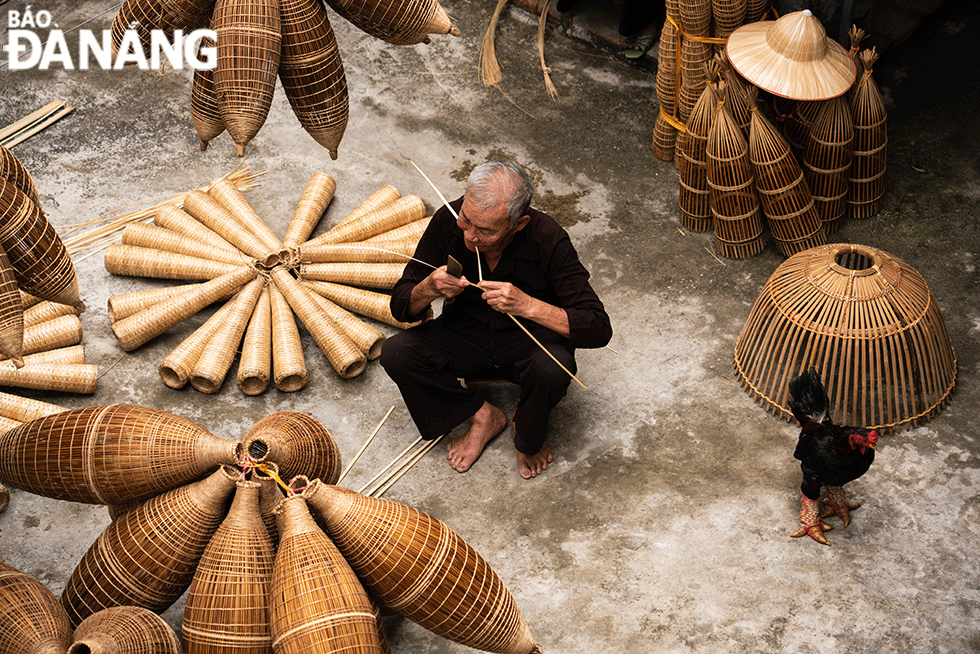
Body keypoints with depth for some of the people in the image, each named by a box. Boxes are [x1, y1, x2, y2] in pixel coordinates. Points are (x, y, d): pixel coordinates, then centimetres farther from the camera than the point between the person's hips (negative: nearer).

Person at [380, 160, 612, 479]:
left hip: (528, 338, -3)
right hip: (465, 335, 3)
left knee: (553, 367, -35)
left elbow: (599, 329, -30)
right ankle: (483, 416, 2)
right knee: (396, 354, -21)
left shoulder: (548, 240, -28)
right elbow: (400, 307, -12)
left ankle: (527, 435, 0)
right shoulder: (448, 221, -20)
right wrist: (429, 289, -35)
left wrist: (527, 305, -42)